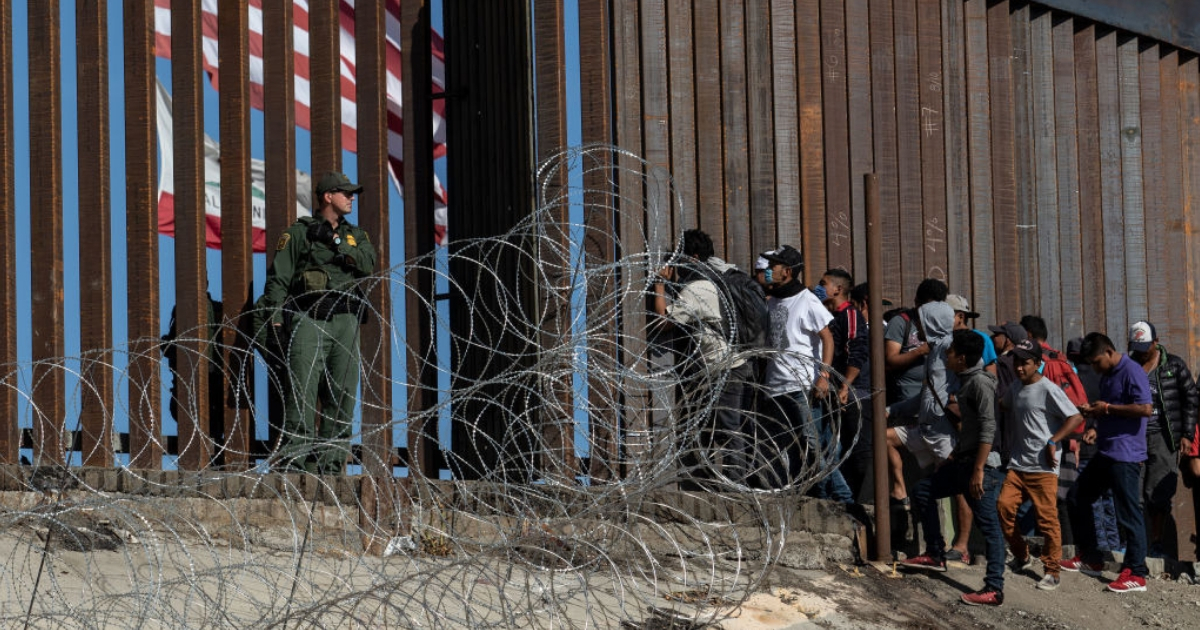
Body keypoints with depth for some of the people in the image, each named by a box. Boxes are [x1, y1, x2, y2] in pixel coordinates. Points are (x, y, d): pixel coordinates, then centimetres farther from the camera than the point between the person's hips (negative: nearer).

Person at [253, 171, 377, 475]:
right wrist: (274, 321, -7)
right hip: (308, 321, -4)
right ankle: (295, 461, -12)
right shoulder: (298, 233, 8)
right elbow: (278, 279, 3)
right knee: (302, 392, -11)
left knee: (343, 396, 0)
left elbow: (368, 264, 1)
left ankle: (331, 462, 3)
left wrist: (336, 243, -7)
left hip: (345, 322, 4)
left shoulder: (355, 235, 22)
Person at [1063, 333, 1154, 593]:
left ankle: (1136, 574, 0)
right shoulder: (1107, 375, 15)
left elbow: (1146, 408, -24)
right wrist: (1094, 427, 7)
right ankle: (1089, 559, 27)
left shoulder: (1131, 372, -14)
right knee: (1079, 498, 17)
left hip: (1125, 454, -10)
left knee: (1129, 513, -6)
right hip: (1105, 452, 10)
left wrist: (1107, 408, -19)